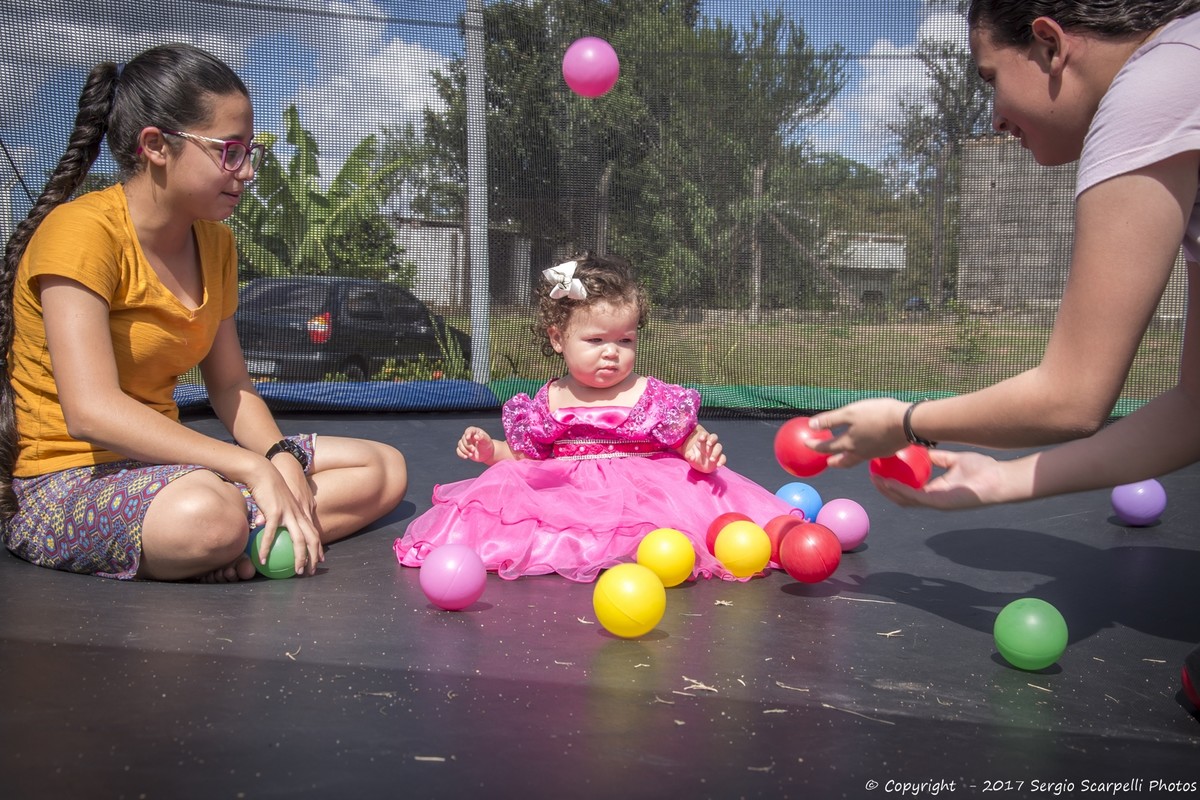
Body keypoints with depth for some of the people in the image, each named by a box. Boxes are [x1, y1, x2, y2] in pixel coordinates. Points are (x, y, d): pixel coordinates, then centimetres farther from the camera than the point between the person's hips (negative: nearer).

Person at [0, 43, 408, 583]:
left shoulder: (214, 241, 7)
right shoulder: (81, 230, -17)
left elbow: (230, 385, 7)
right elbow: (92, 412, -29)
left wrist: (282, 459, -14)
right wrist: (253, 468, -31)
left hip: (155, 461, 8)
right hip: (63, 481, -8)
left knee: (383, 470, -4)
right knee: (207, 515, -43)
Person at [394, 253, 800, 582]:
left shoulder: (656, 397, 1)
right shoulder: (547, 404, 7)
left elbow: (689, 440, 4)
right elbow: (525, 454, 18)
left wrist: (702, 453, -19)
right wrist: (490, 450, 0)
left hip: (644, 493, -2)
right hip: (564, 495, 2)